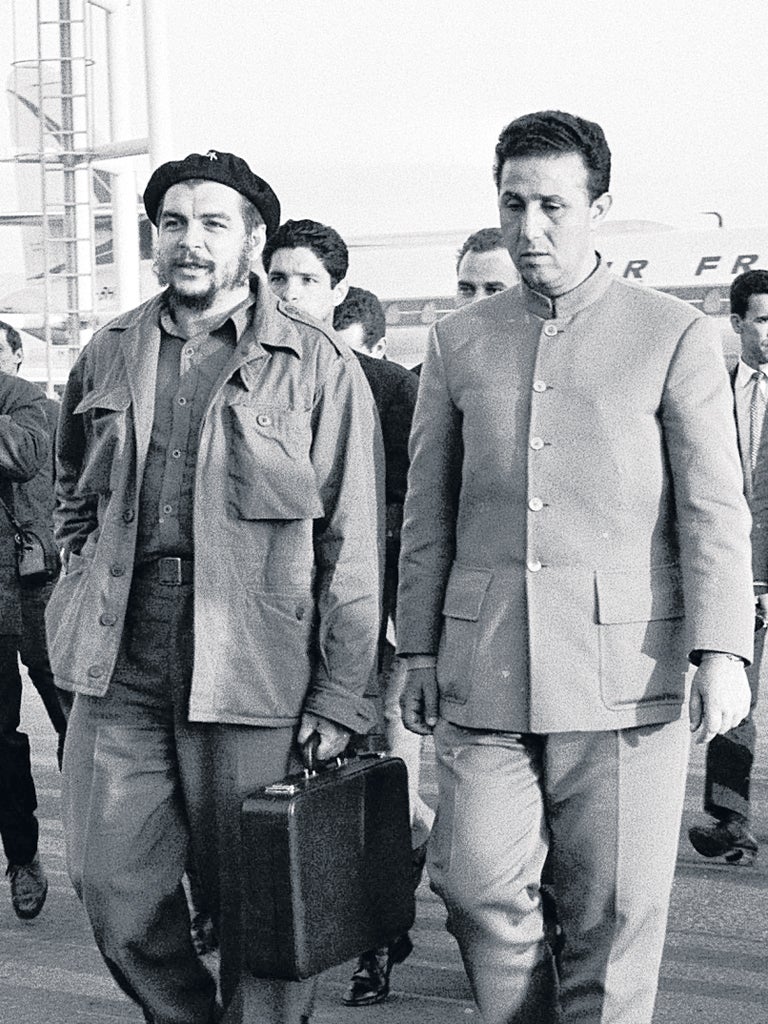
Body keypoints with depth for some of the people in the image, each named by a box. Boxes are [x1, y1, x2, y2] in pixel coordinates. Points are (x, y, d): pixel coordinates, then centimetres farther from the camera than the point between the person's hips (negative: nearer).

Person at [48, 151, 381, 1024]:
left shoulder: (318, 367, -1)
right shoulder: (108, 356, 11)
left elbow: (349, 547, -2)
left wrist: (339, 695, -6)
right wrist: (94, 580, 12)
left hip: (252, 667, -4)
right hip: (119, 664, 4)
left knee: (257, 913, 4)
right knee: (115, 897, 8)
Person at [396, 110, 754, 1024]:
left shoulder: (675, 336, 2)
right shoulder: (458, 341, 11)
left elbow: (714, 507, -2)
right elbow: (427, 511, 14)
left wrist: (721, 651, -11)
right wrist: (419, 652, 12)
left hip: (624, 670, -2)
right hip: (485, 674, 3)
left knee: (614, 912, 2)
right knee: (476, 884, -1)